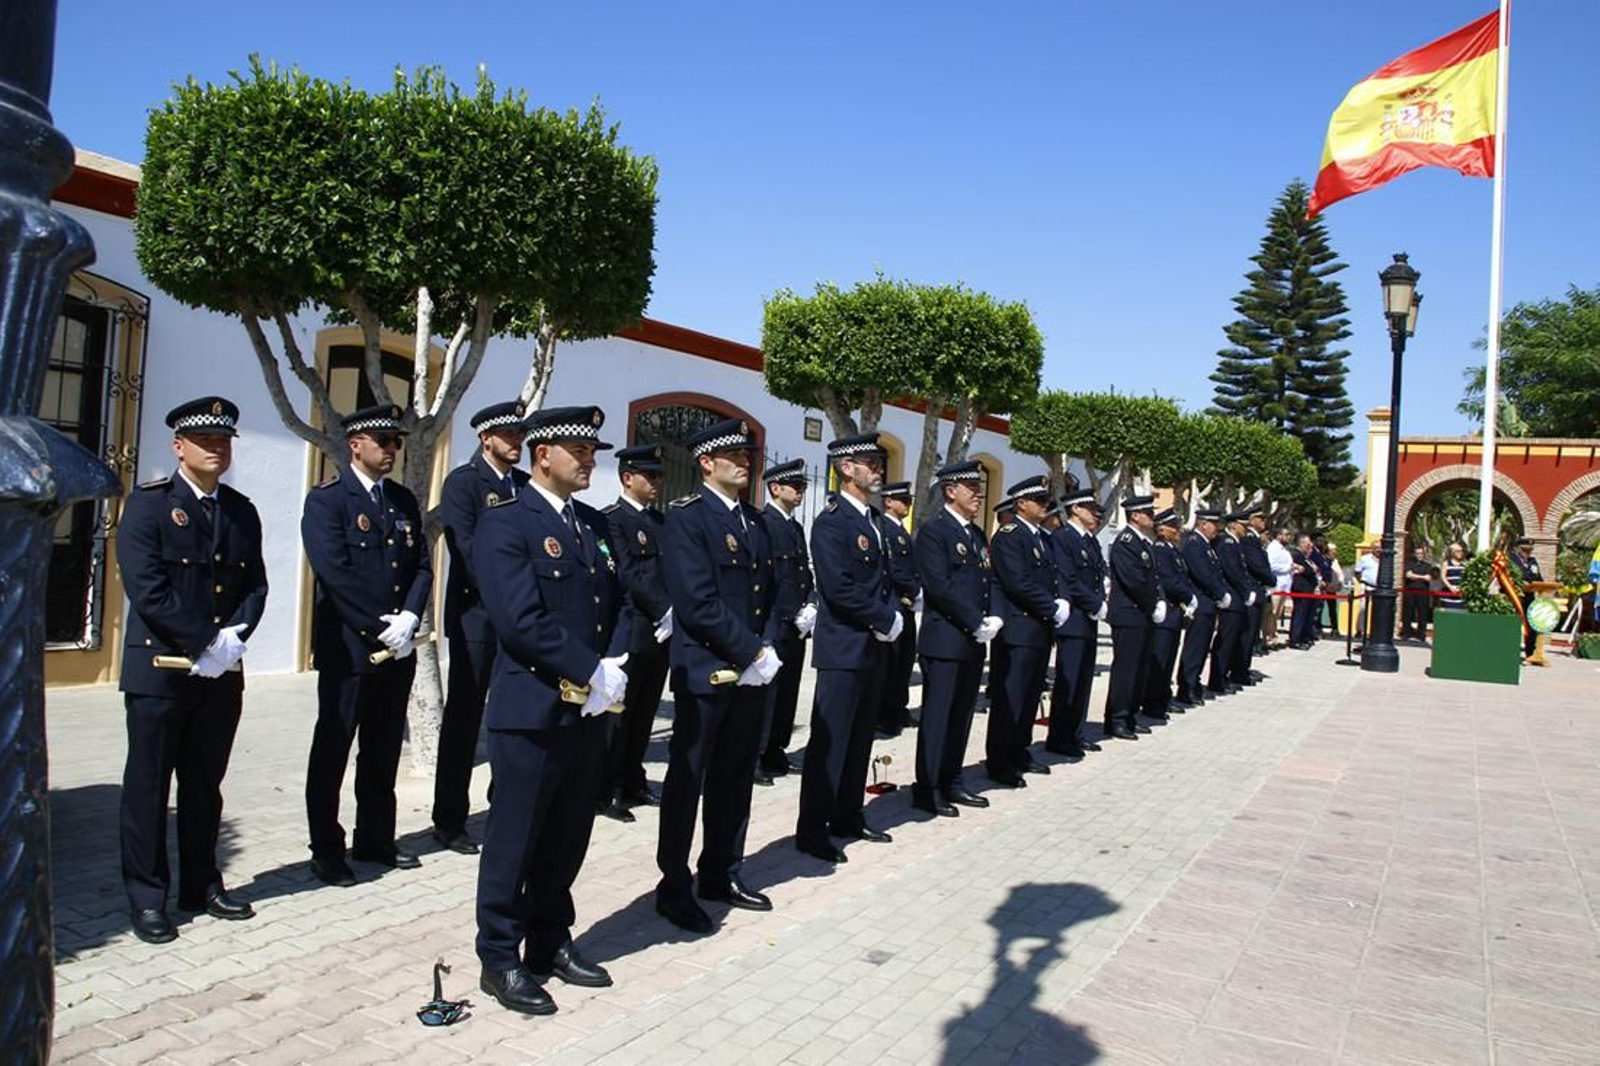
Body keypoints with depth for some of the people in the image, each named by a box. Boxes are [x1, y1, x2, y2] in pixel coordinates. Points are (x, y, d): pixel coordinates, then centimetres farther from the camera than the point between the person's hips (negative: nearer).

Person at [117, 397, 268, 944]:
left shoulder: (242, 511, 10)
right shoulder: (148, 503, -5)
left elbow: (255, 585, 8)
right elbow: (146, 588, -14)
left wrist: (234, 637, -9)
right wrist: (206, 643, -16)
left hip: (221, 672, 5)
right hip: (159, 669, -4)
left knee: (205, 785, 13)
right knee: (148, 787, 6)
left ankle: (201, 885, 24)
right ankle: (147, 898, 16)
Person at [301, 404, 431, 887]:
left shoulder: (404, 500, 12)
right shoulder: (326, 500, -6)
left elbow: (422, 567, 7)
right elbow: (336, 574, -15)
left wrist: (408, 620, -9)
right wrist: (380, 630, -16)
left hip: (398, 648, 6)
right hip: (347, 647, -6)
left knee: (384, 751, 13)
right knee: (332, 751, 5)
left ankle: (375, 840, 25)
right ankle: (326, 851, 16)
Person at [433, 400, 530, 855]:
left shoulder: (527, 484, 12)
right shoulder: (463, 481, -4)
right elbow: (466, 551, -13)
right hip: (477, 616, -5)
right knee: (463, 719, 2)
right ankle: (449, 821, 12)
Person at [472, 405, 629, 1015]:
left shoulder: (596, 525, 13)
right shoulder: (505, 524, -11)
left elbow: (618, 602, 12)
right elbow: (522, 620, -20)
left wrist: (616, 664, -7)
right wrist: (593, 672, -18)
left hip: (590, 710, 7)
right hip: (531, 709, -7)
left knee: (567, 840, 17)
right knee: (514, 842, 6)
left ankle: (551, 942, 32)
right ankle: (501, 959, 22)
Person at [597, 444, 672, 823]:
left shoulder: (659, 520, 16)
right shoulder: (611, 519, -7)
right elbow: (629, 574, -16)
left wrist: (674, 615, -5)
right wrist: (665, 611, -19)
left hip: (661, 633, 7)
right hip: (630, 633, -7)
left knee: (644, 713, 13)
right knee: (619, 713, 1)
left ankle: (633, 784, 25)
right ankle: (606, 792, 10)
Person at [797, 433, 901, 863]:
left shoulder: (873, 518, 14)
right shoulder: (831, 522, -13)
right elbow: (839, 589, -21)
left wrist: (891, 615, 1)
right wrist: (885, 619, -14)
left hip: (875, 646, 9)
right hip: (843, 648, -9)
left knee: (860, 738, 15)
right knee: (829, 741, -2)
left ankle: (848, 817, 27)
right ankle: (812, 831, 7)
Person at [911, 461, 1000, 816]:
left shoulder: (977, 534, 17)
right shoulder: (932, 530, -9)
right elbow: (939, 586, -17)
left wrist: (992, 619, 0)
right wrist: (977, 623, -15)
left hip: (973, 641, 8)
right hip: (945, 640, -8)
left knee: (961, 716, 13)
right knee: (937, 717, -1)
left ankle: (952, 782, 23)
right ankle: (927, 789, 7)